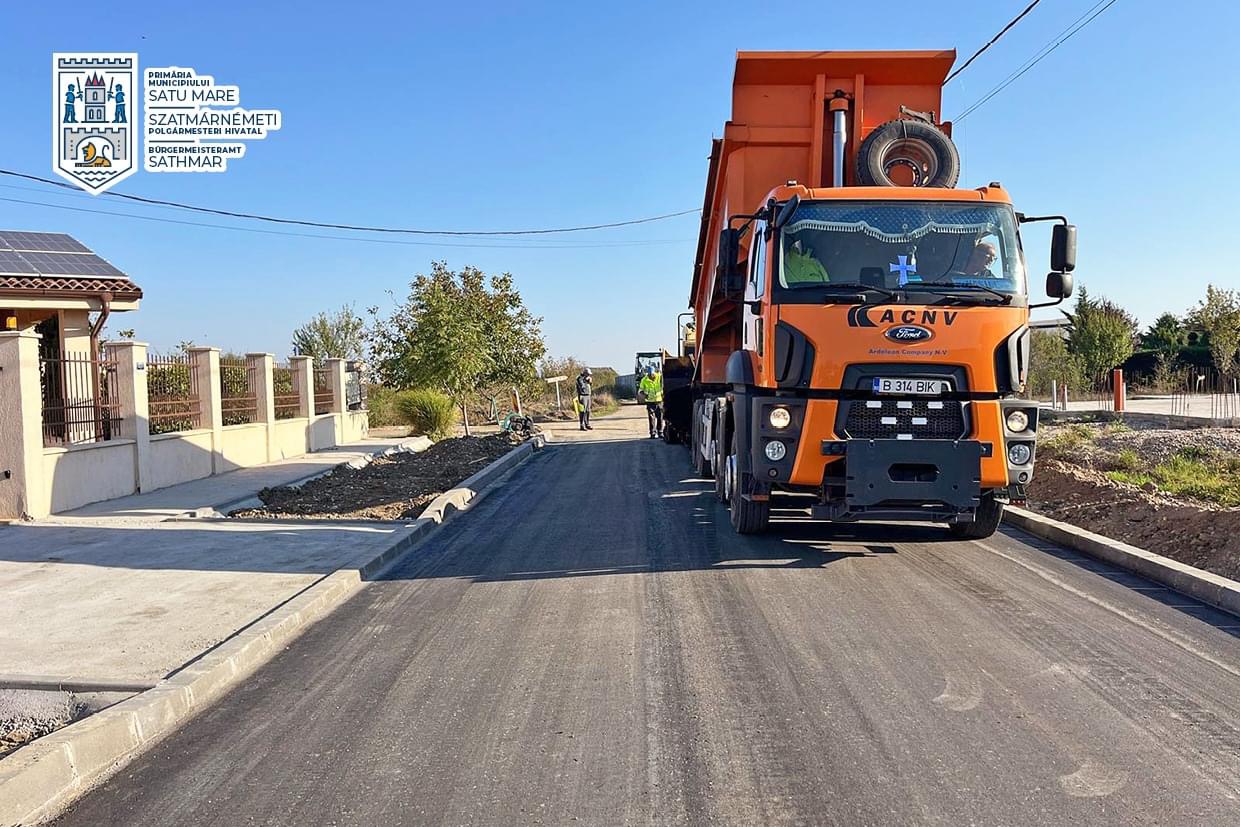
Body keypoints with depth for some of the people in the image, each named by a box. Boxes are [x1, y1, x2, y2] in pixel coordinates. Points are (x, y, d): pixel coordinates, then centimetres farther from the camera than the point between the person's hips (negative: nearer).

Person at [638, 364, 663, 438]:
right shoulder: (644, 380, -5)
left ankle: (660, 432, 18)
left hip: (659, 401, 1)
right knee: (652, 418, -5)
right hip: (650, 402, -1)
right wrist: (644, 395, -17)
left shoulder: (660, 377, -6)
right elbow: (641, 390, 3)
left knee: (660, 417, 7)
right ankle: (653, 433, 1)